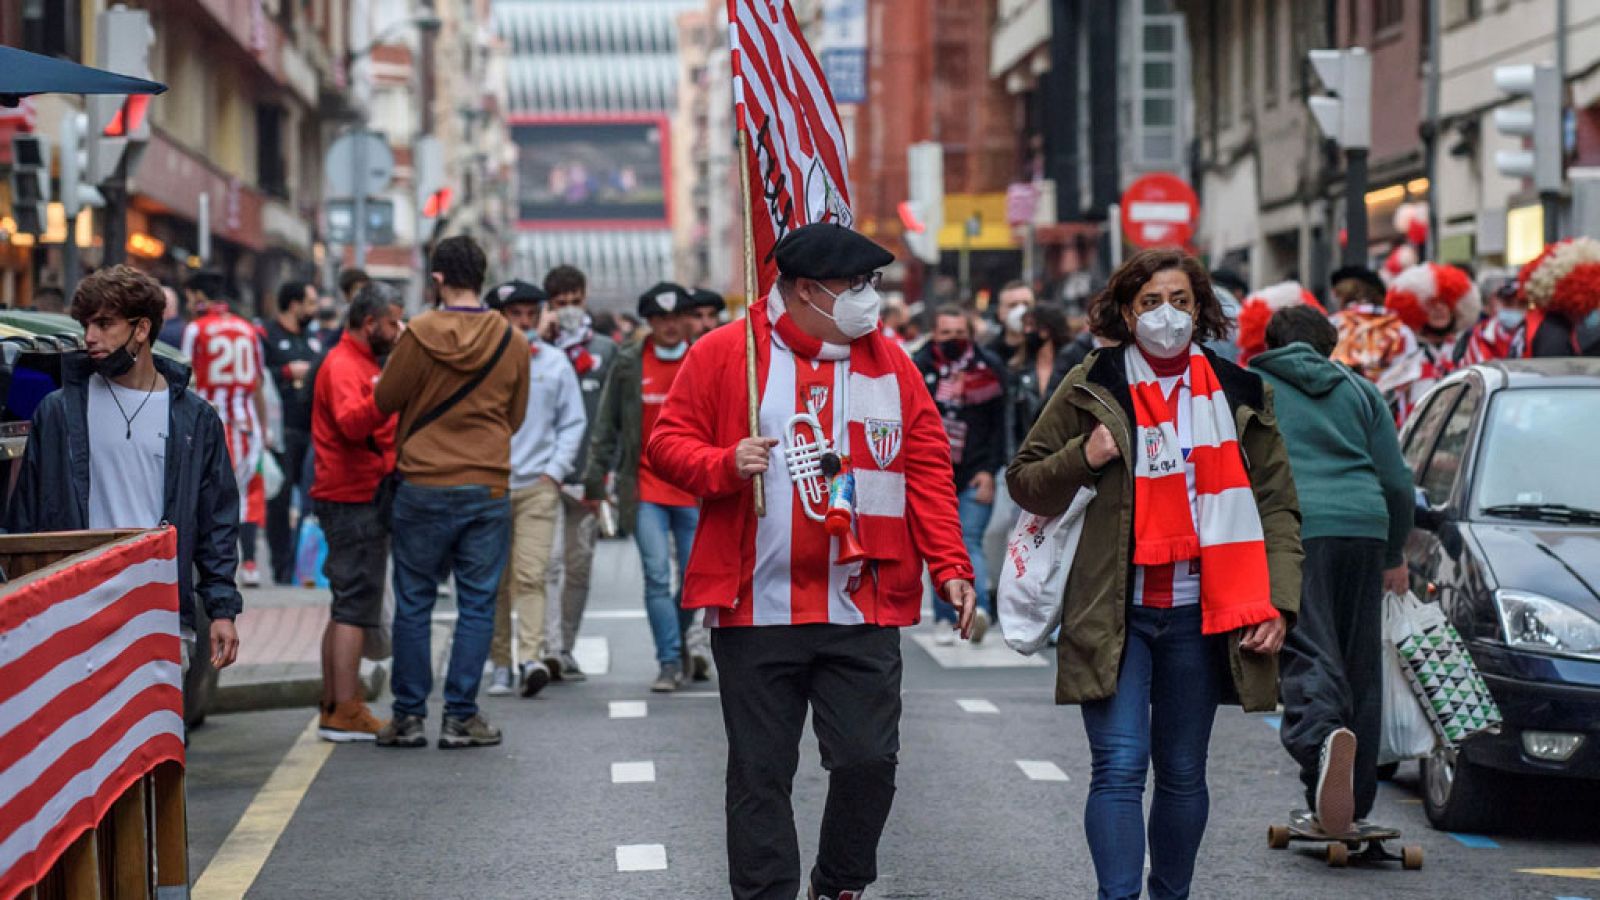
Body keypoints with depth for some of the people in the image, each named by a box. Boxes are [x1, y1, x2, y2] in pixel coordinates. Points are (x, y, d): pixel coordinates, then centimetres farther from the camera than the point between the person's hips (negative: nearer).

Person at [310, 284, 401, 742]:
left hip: (355, 499, 11)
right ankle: (345, 712, -12)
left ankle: (334, 706, 19)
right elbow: (352, 422, -31)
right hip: (356, 500, -11)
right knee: (355, 606, -11)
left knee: (346, 607, 13)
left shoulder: (357, 361, 21)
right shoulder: (344, 366, -13)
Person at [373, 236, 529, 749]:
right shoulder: (510, 340, 0)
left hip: (424, 487, -1)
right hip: (489, 487, 1)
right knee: (477, 604, 7)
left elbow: (385, 401, 0)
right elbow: (516, 417, 9)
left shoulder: (419, 335, -9)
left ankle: (409, 715, 10)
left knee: (413, 604, 8)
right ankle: (461, 716, 6)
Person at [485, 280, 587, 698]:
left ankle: (532, 658, -20)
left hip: (538, 485, 0)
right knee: (494, 580, 4)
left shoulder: (555, 362, 7)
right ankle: (501, 664, 12)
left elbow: (573, 422, 12)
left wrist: (555, 471, 1)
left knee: (530, 576, -12)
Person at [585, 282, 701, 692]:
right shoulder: (628, 364, 4)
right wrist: (595, 479, 5)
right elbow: (607, 426, 8)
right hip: (645, 488, -1)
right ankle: (669, 663, -7)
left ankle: (678, 644, 26)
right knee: (657, 576, -10)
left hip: (694, 490, 1)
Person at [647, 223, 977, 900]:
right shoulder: (726, 354, 0)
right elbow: (668, 443, 2)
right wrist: (725, 465, -18)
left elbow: (928, 470, 6)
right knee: (760, 773, 5)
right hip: (756, 608, -2)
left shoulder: (890, 363, 8)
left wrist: (949, 565, -3)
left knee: (869, 760, 2)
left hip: (864, 613, 2)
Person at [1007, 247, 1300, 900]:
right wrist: (1081, 459, -12)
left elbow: (1276, 506, 10)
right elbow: (1023, 481, 8)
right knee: (1119, 768, -12)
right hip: (1114, 613, -2)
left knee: (1183, 774, 10)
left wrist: (1278, 601, -2)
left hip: (1199, 613, 2)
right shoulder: (1091, 389, 3)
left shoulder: (1241, 396, 8)